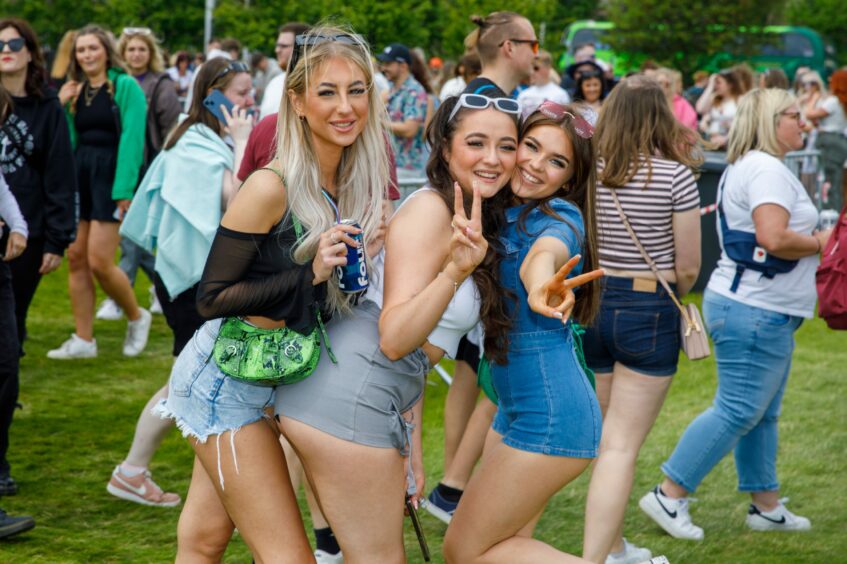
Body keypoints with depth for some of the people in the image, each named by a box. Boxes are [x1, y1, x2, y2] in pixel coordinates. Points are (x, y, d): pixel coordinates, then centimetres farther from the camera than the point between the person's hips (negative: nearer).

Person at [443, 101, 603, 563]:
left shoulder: (559, 217, -14)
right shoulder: (503, 213, 9)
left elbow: (542, 254, -39)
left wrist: (541, 286, -60)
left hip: (551, 414, -9)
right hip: (517, 408, 9)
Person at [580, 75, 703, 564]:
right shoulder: (676, 176, -10)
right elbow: (688, 268, -7)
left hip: (590, 305, 5)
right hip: (649, 311, -5)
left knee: (610, 438, 20)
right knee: (622, 447, -3)